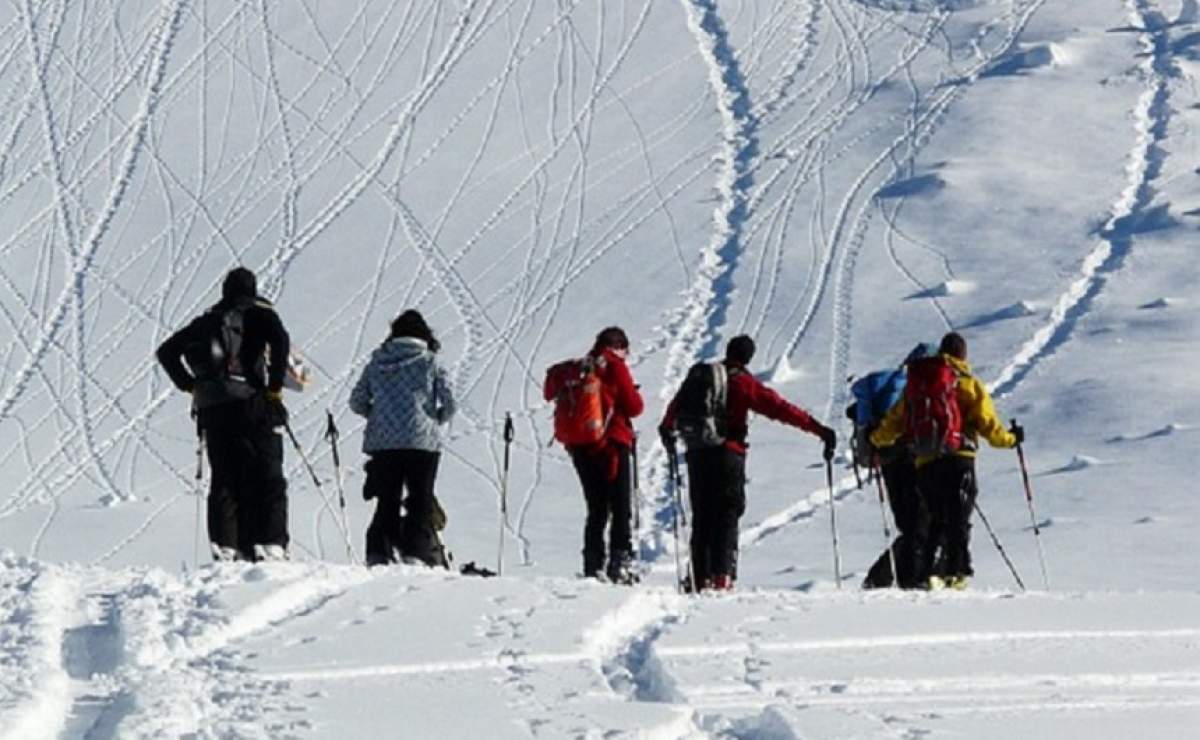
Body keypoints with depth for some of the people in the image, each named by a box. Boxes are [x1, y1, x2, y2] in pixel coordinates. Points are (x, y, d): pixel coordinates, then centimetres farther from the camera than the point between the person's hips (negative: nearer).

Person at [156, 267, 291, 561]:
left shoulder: (208, 320, 19)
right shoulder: (258, 312, 6)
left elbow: (167, 351, 19)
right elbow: (280, 340, -14)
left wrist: (190, 384, 17)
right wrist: (275, 386, -8)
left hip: (211, 407, 4)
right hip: (250, 402, -4)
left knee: (224, 480, 5)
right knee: (267, 479, -3)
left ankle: (225, 546, -6)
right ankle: (269, 544, -14)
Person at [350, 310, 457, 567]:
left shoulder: (376, 363, 9)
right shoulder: (431, 362, 1)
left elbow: (357, 402, 8)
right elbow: (449, 403, -2)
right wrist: (435, 420, 16)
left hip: (382, 442, 3)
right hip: (422, 441, -3)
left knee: (387, 501, 10)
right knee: (421, 501, 4)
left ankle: (379, 553, 1)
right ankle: (416, 553, -7)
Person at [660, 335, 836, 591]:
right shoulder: (743, 383, -3)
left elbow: (677, 404, 30)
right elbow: (779, 408, -10)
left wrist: (667, 429, 51)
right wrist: (818, 429, -10)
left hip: (697, 455, 4)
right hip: (728, 453, -4)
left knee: (702, 516, 11)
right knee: (727, 515, -4)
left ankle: (700, 578, 8)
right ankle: (722, 575, -19)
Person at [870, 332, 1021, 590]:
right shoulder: (970, 385, 4)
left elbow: (897, 418, 15)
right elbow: (988, 424, -2)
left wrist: (876, 440, 32)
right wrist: (1010, 439, 16)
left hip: (925, 462, 3)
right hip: (959, 459, -3)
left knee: (936, 519, 15)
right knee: (958, 520, -4)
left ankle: (929, 571, 3)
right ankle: (957, 571, -16)